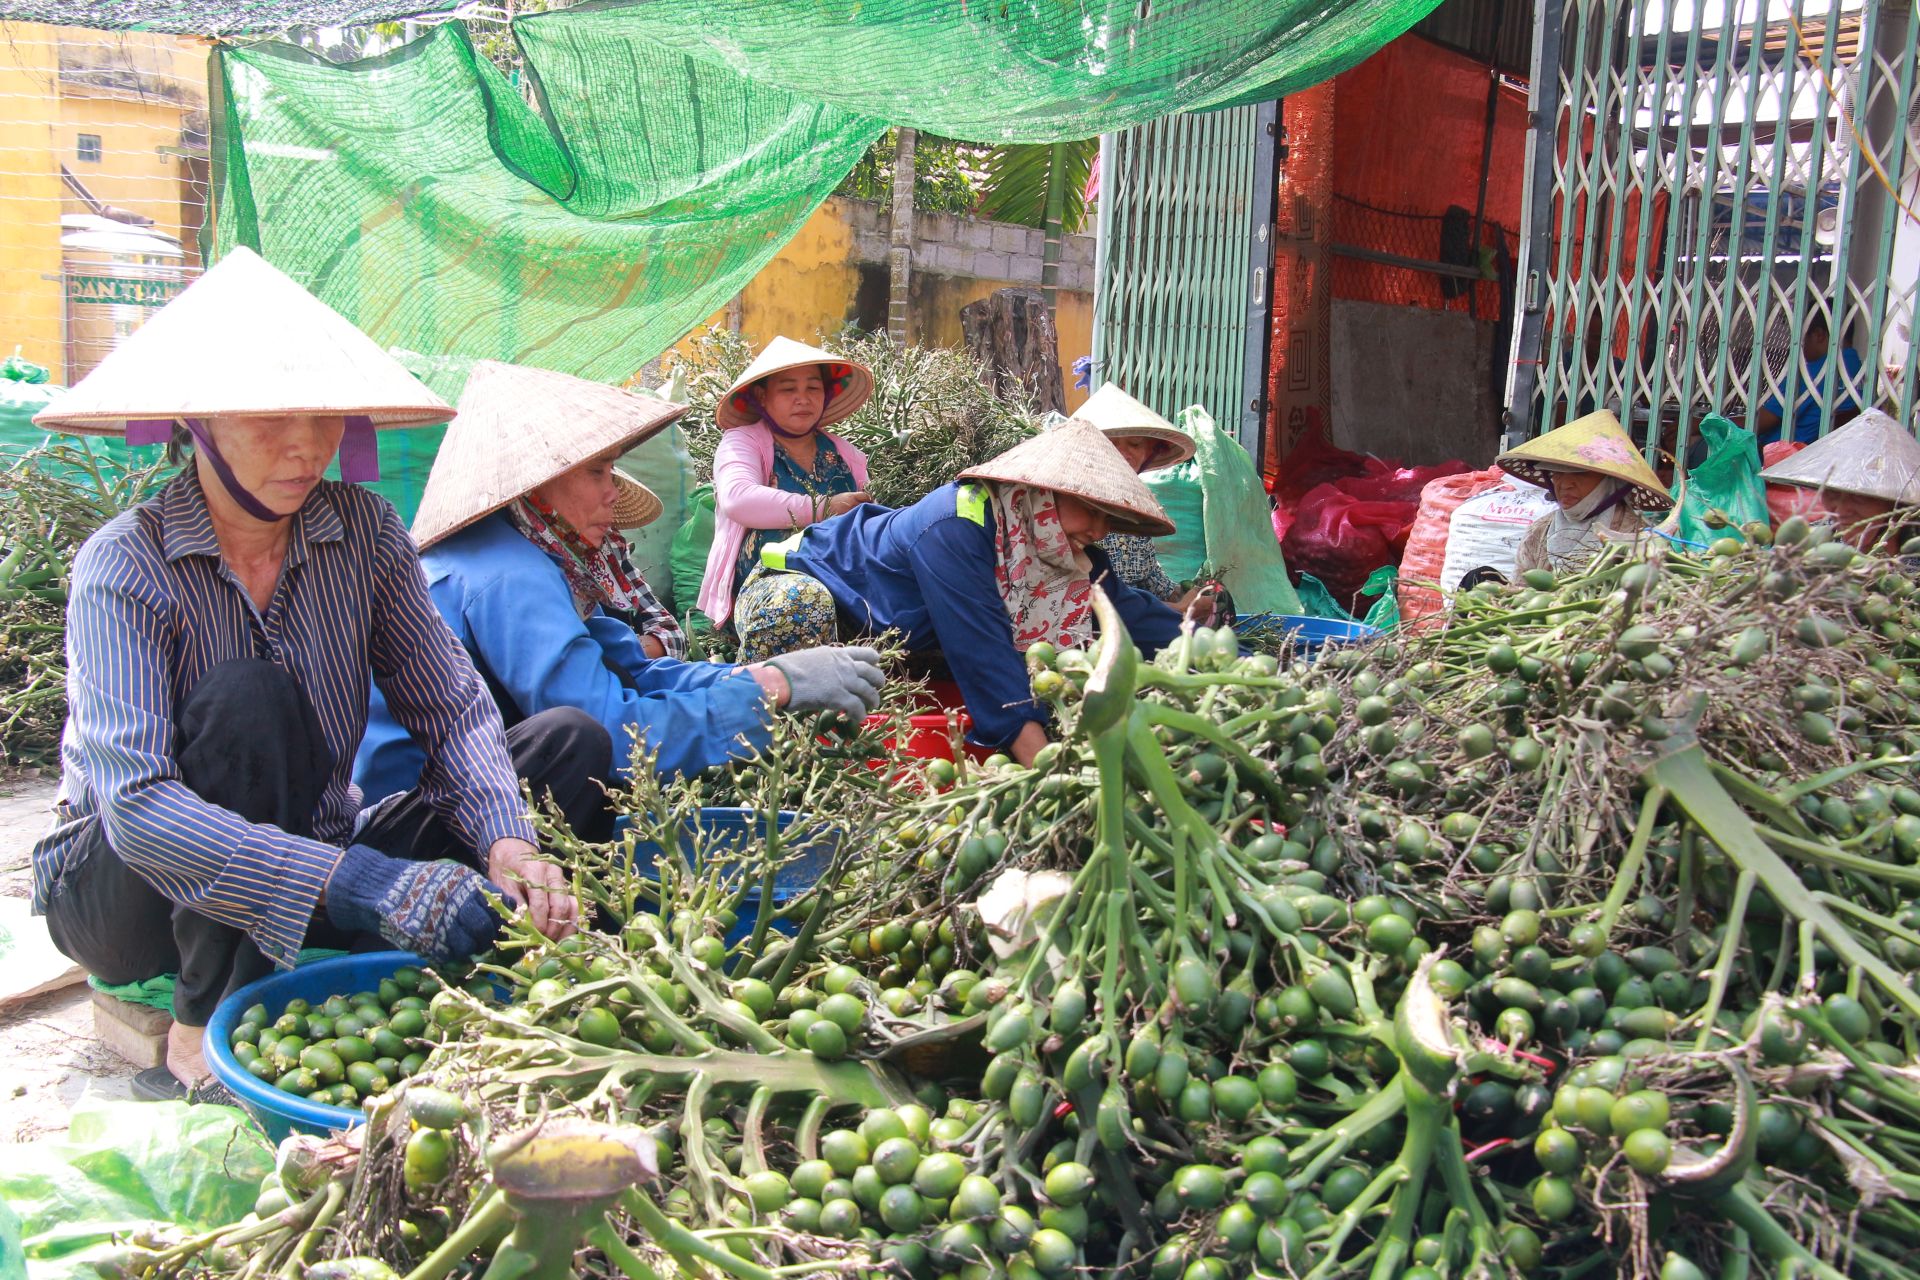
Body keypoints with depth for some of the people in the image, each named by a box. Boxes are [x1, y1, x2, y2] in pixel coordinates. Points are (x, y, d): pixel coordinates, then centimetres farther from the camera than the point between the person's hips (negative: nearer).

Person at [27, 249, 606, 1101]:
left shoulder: (362, 531, -7)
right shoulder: (124, 569, -20)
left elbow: (452, 707, -11)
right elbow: (137, 807, -32)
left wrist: (505, 841, -31)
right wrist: (360, 881, -44)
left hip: (322, 856, 4)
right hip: (122, 890, -4)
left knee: (570, 743, -10)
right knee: (247, 698, -34)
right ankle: (204, 1045, -24)